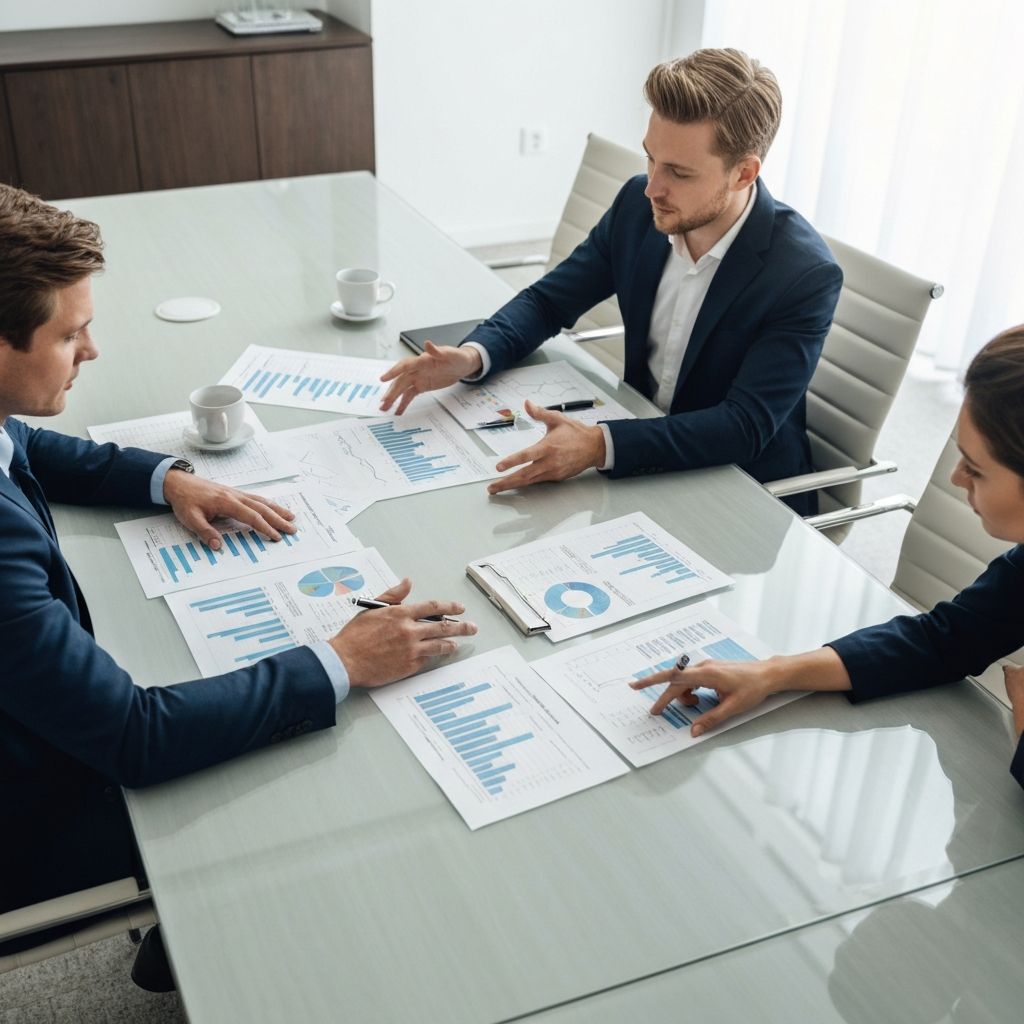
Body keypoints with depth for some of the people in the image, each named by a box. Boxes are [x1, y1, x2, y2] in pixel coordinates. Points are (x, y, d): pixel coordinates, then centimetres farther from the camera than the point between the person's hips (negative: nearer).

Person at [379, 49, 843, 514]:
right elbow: (549, 300, 3)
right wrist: (471, 356, -18)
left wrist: (600, 445, -42)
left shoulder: (805, 275, -23)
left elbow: (747, 426, -28)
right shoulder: (639, 206, -8)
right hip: (642, 462, 5)